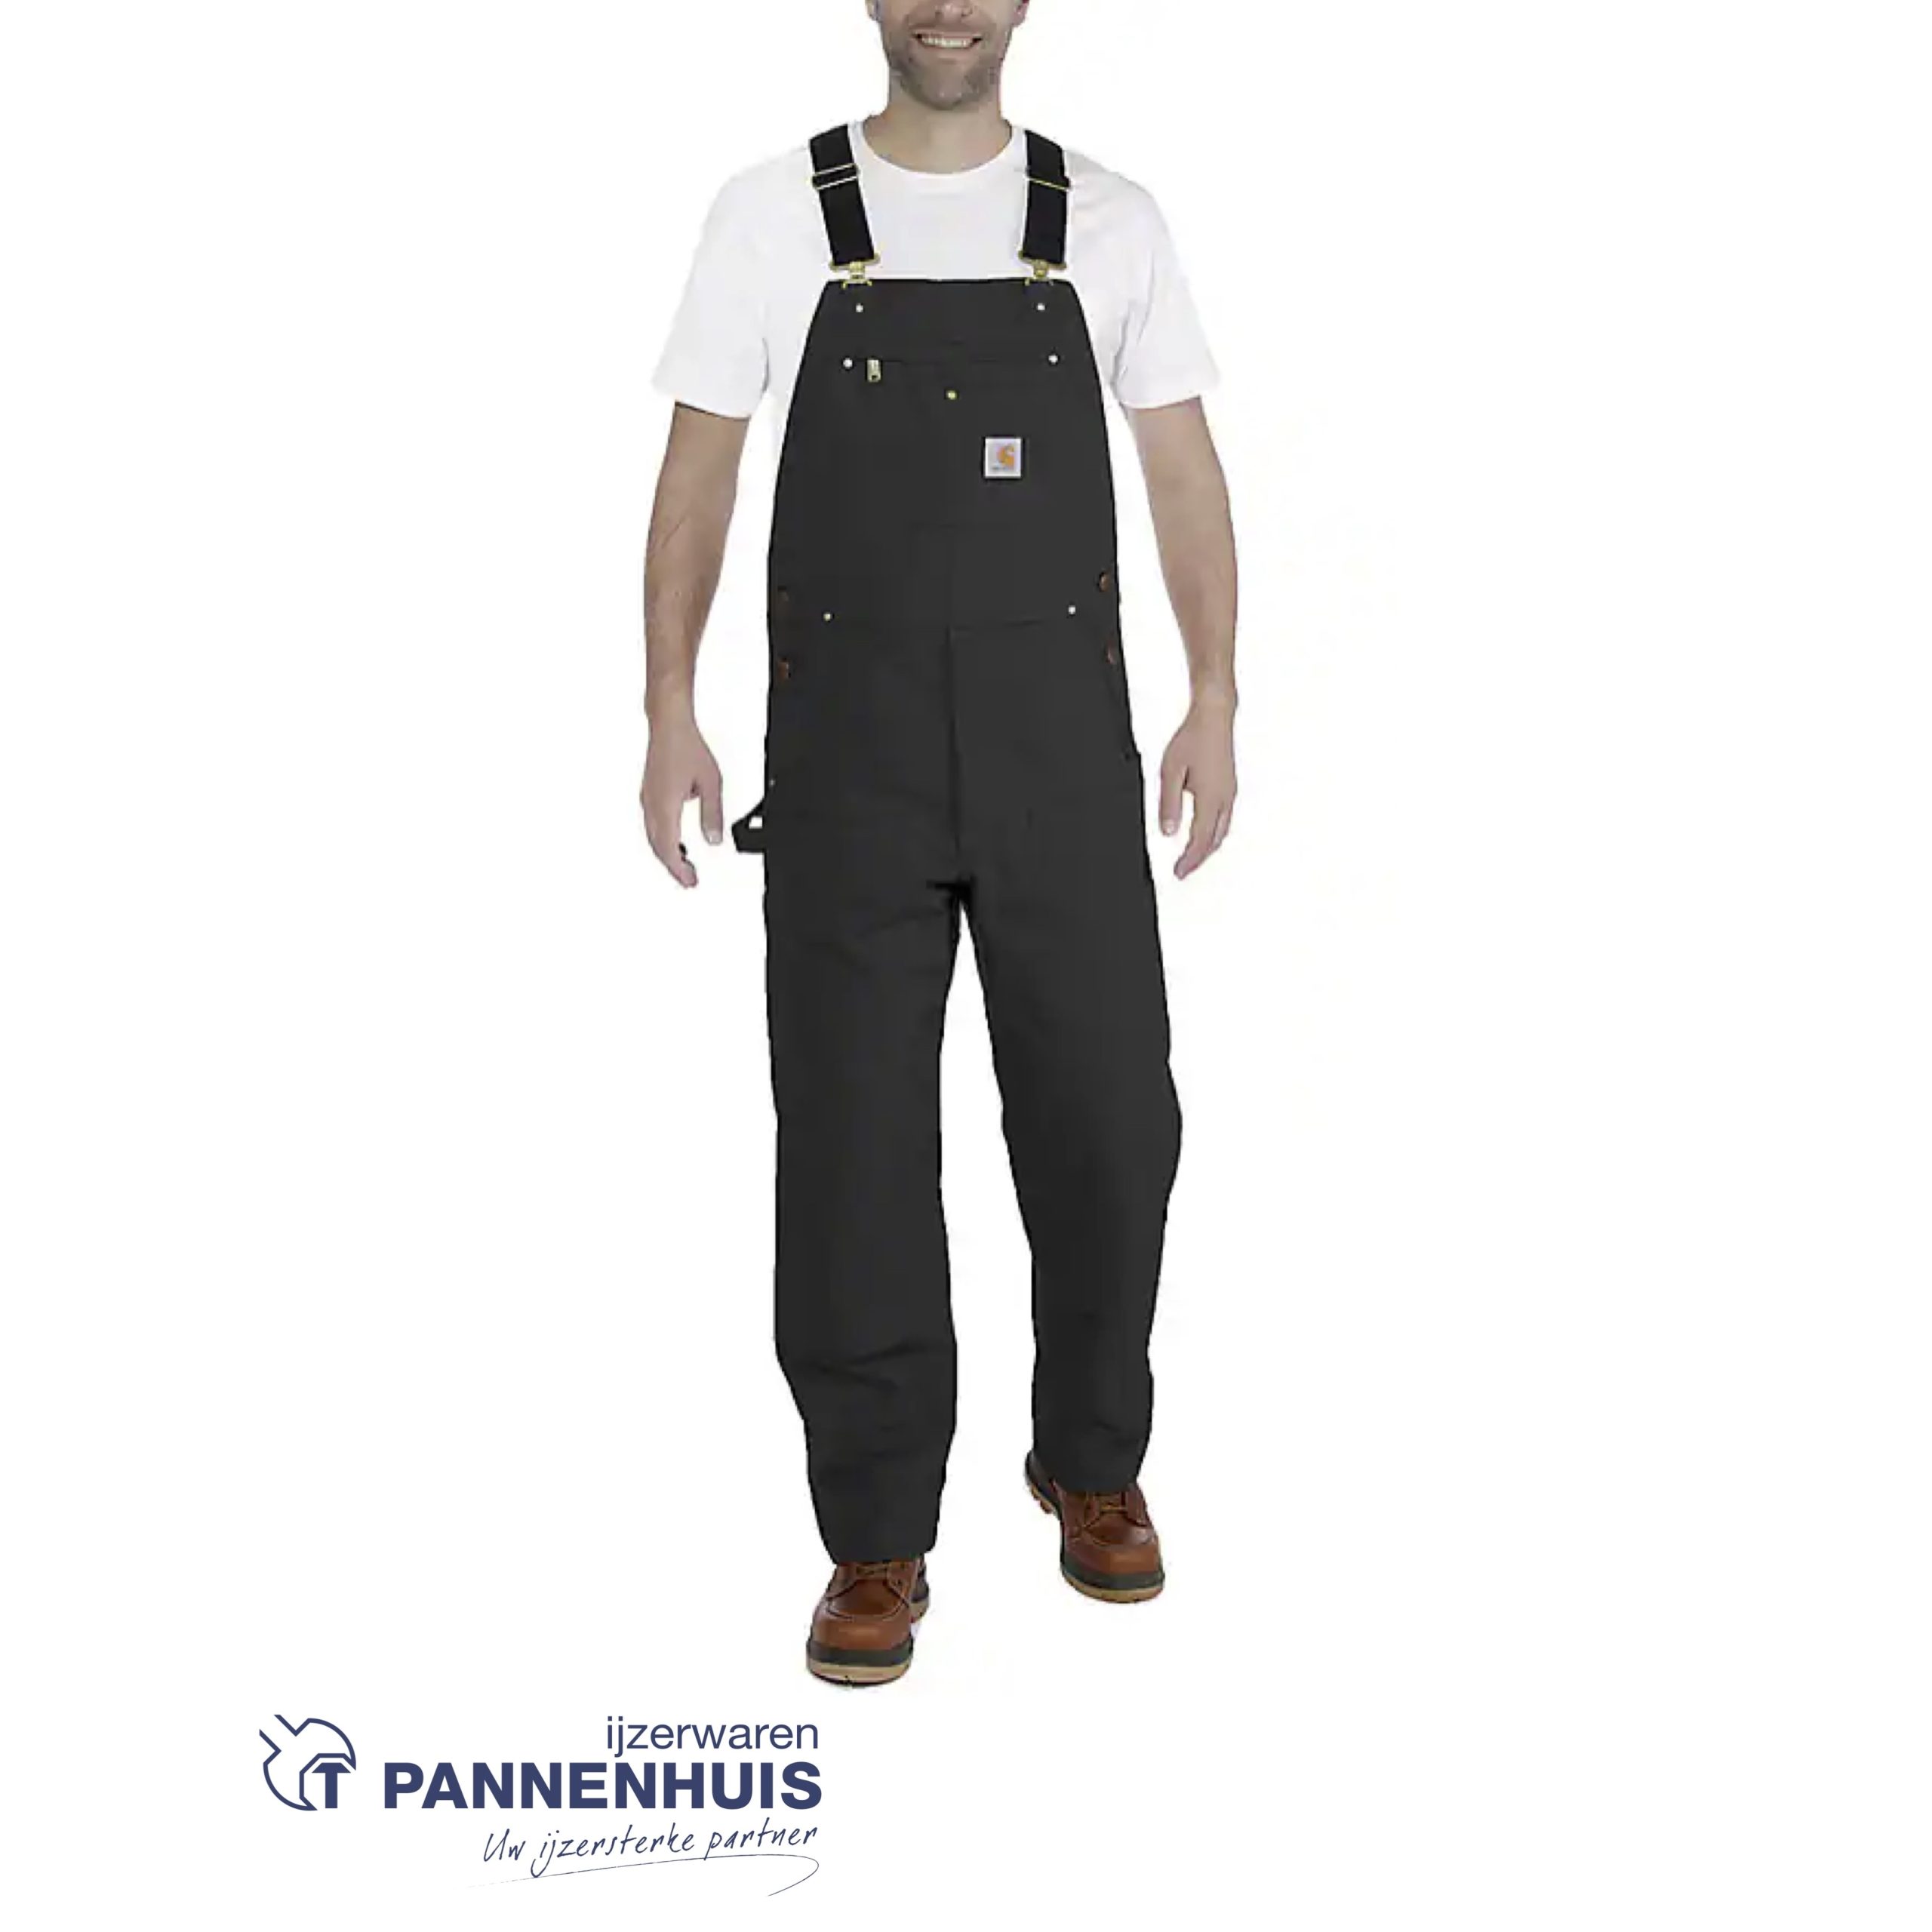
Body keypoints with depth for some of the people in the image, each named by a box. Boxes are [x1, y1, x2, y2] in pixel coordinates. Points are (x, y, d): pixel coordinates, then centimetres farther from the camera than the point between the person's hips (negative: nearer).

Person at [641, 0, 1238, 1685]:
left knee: (1107, 1119, 4)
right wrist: (669, 715, -4)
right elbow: (698, 474, 3)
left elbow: (1185, 474, 7)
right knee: (854, 1137, 0)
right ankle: (879, 1540, 13)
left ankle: (1092, 1463, 28)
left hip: (1060, 740, 1)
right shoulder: (774, 218, 3)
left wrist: (1216, 704, -1)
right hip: (849, 740, -1)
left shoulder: (1110, 222, 6)